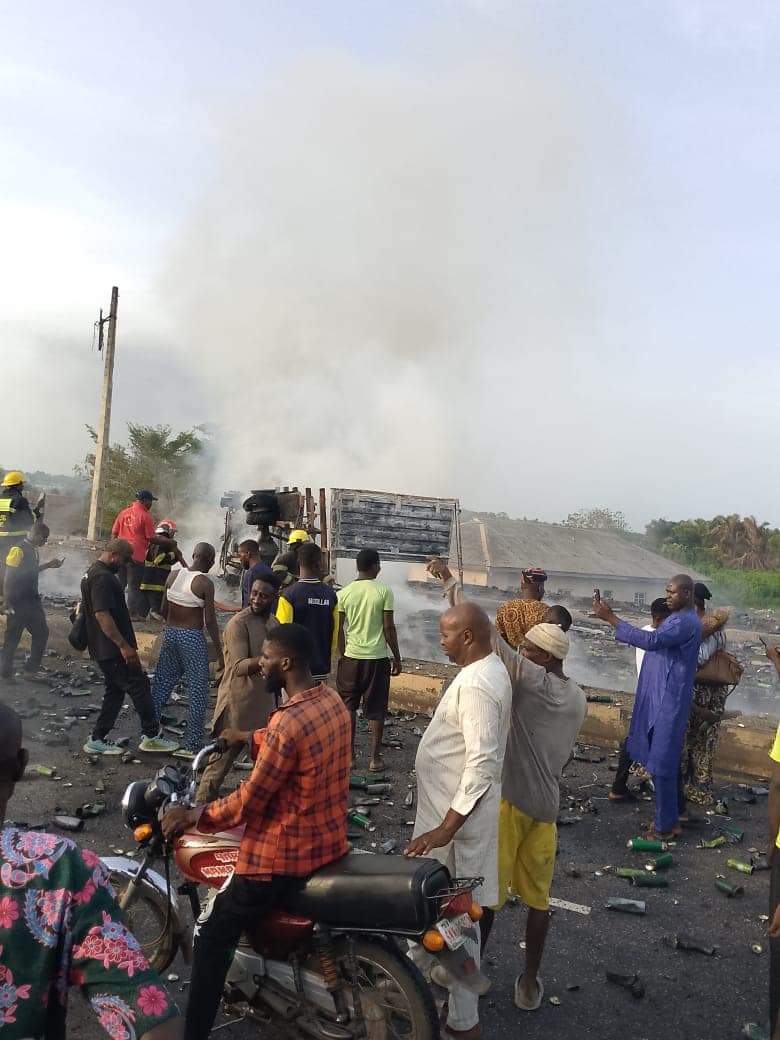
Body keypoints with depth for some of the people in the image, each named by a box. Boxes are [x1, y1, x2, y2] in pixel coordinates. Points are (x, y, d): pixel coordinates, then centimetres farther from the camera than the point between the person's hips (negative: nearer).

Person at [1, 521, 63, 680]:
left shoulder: (33, 550, 10)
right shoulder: (18, 550, -16)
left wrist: (49, 565, 22)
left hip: (32, 601, 9)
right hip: (18, 603, -9)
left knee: (41, 632, 11)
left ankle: (31, 667, 22)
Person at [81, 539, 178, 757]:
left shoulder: (93, 573, 15)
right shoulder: (103, 577, -20)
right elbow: (102, 615, -27)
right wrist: (124, 646, -26)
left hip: (104, 649, 11)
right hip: (112, 649, -11)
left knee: (115, 691, 16)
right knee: (139, 687, -2)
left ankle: (97, 740, 19)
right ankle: (152, 736, 7)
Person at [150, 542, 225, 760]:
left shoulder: (174, 575, 3)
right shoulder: (205, 583, -13)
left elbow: (164, 609, 8)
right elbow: (209, 620, -14)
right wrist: (219, 653, -8)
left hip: (170, 634, 6)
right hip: (193, 638, -6)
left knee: (161, 685, 16)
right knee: (198, 692, 4)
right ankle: (193, 746, 7)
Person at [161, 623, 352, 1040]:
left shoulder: (288, 723, -28)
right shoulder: (332, 700, -2)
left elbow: (250, 802, -21)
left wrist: (192, 815, -7)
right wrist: (248, 738, 26)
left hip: (284, 853, -9)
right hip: (330, 839, 9)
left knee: (212, 937, 8)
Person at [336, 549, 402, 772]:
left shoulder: (344, 593, -2)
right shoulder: (383, 592, -9)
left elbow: (339, 629, 2)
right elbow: (389, 628, -7)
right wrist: (397, 658, 3)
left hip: (351, 657, 2)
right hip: (377, 657, -2)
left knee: (348, 707, 14)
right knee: (375, 710, 8)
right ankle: (375, 758, 12)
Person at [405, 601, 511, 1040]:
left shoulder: (477, 683, -27)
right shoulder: (488, 670, 5)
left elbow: (482, 765, -31)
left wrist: (446, 828, -29)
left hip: (458, 815, -10)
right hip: (453, 805, 10)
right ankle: (418, 971, 45)